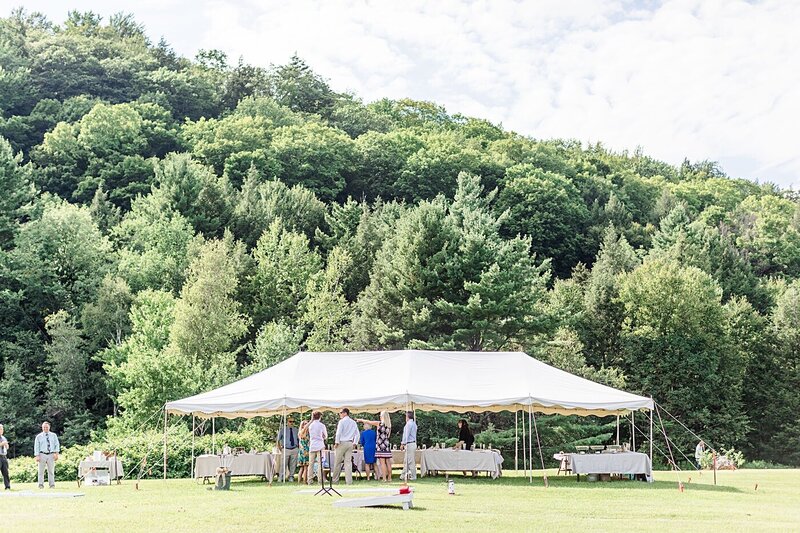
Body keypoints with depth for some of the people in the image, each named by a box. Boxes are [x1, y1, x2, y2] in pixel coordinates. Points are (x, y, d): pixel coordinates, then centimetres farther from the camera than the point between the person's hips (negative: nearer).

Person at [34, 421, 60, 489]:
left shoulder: (54, 435, 11)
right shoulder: (39, 436, 7)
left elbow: (57, 445, 7)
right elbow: (36, 447, 3)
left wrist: (56, 453, -6)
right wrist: (37, 456, -9)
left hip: (51, 455, 1)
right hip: (42, 455, -1)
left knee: (51, 471, 1)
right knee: (41, 471, -2)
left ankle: (52, 485, 3)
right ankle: (41, 484, 1)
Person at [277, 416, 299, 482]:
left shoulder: (296, 430, 11)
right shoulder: (282, 430, 2)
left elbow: (298, 439, 22)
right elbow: (278, 440, 6)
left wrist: (298, 446, 11)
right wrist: (280, 448, -1)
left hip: (294, 449, 3)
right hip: (286, 450, -3)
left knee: (293, 465, 5)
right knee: (284, 465, -8)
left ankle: (291, 477, 15)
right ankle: (281, 478, -2)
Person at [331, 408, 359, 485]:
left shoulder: (342, 421, -7)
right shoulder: (353, 422, 12)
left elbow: (338, 433, -12)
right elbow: (357, 434, 13)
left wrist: (336, 443, -7)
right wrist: (355, 443, 16)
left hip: (342, 443, -5)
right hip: (350, 443, 5)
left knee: (337, 462, 2)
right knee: (348, 462, 4)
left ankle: (335, 480, 5)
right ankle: (349, 481, -2)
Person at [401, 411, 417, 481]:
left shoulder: (409, 424, -13)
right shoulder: (414, 424, 17)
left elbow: (406, 435, -15)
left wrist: (403, 443, -12)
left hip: (409, 444, -10)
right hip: (413, 443, 10)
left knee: (410, 461, -6)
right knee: (406, 461, 12)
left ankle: (413, 477, -4)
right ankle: (404, 475, 13)